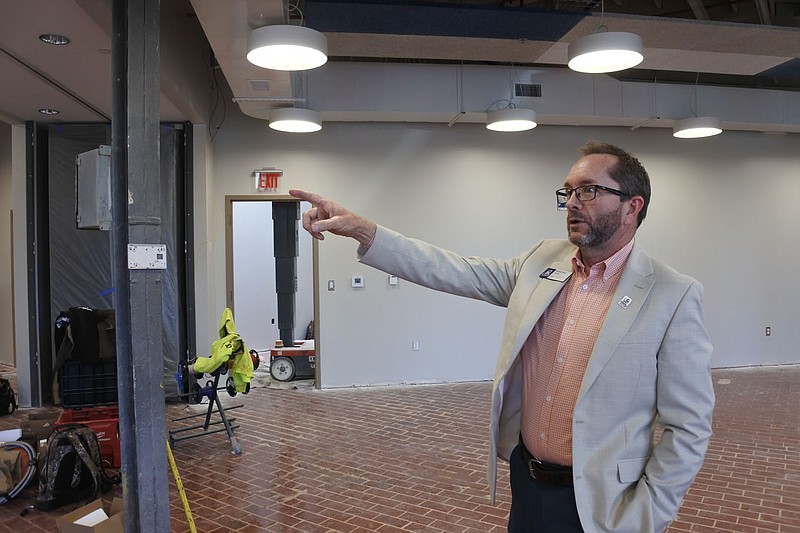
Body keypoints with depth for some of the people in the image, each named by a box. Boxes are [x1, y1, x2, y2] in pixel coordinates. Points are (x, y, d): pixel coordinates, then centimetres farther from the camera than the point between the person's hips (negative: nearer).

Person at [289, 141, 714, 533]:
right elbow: (458, 272, -3)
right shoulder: (542, 260, 1)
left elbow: (689, 428, -11)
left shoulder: (673, 297, -14)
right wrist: (362, 231, -11)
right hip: (525, 482, 5)